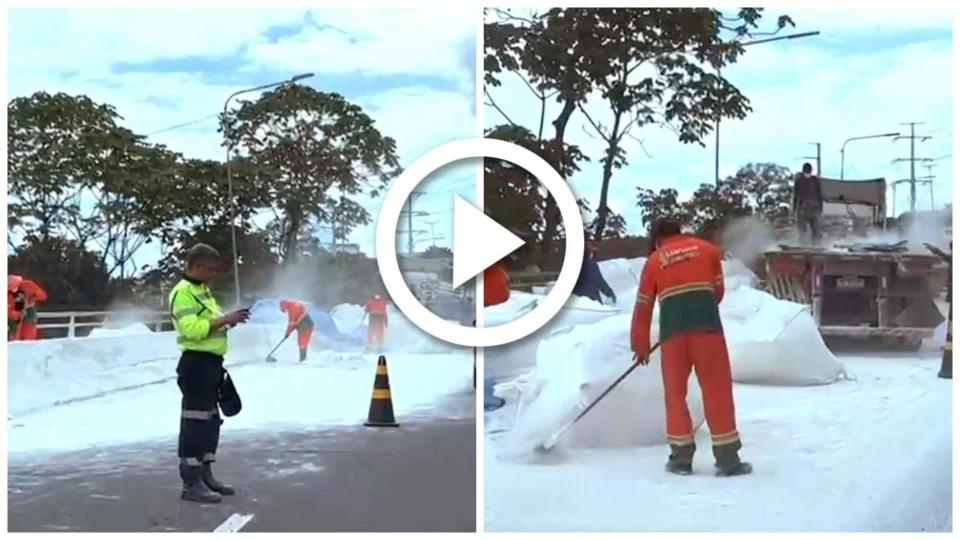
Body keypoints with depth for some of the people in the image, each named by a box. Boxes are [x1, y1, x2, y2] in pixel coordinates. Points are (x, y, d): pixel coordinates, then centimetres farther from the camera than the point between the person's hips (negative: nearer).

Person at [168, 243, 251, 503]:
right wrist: (225, 320, -22)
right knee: (195, 422, -7)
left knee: (210, 420, 16)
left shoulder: (203, 290, 18)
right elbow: (193, 329, -24)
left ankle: (205, 474, 27)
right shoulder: (182, 293, -14)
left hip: (211, 362, 11)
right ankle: (191, 484, -3)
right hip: (196, 363, -11)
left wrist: (229, 319, 8)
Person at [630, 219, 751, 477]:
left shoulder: (653, 261, 17)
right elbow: (718, 291, 20)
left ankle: (681, 457, 12)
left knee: (675, 392, 12)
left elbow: (643, 306, 17)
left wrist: (640, 345, 24)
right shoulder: (708, 250, 17)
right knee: (718, 390, 1)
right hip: (707, 327, -1)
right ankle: (728, 458, 0)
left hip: (672, 331, 1)